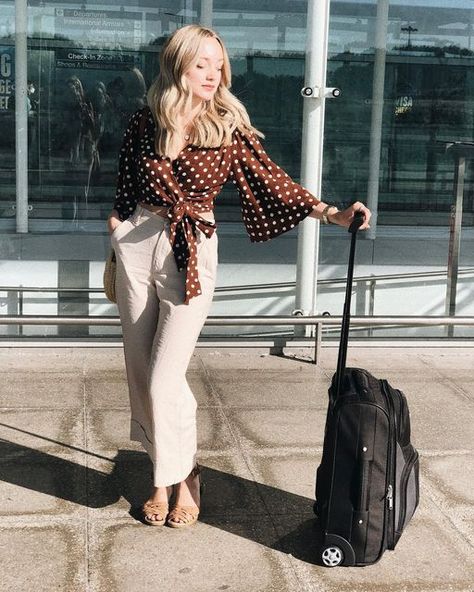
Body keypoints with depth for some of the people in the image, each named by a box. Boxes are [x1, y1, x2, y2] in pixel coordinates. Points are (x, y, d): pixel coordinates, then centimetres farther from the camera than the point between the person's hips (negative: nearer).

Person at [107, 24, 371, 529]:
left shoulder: (230, 128, -4)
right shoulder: (143, 124, 2)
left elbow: (272, 180, -7)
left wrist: (332, 214, -17)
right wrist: (117, 229, 12)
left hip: (192, 253, -3)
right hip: (138, 244, 3)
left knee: (165, 377, -8)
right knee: (140, 368, 8)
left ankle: (178, 479, 14)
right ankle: (164, 473, 25)